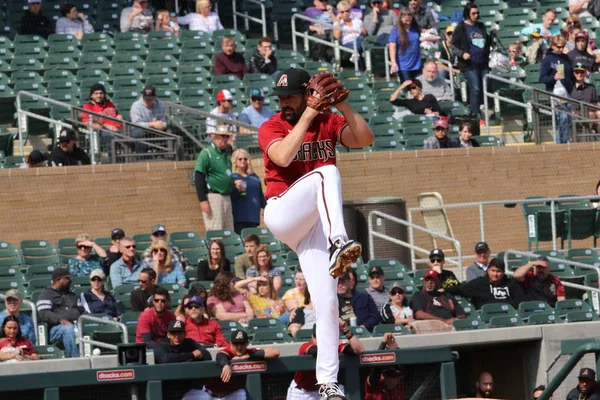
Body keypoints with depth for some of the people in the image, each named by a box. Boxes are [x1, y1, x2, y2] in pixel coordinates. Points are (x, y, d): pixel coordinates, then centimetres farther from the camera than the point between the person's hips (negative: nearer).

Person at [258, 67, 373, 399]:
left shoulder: (328, 123, 10)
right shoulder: (271, 128, 1)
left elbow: (365, 139, -7)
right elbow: (283, 156, -21)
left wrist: (341, 104, -16)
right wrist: (309, 114, -19)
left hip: (313, 225, 3)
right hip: (281, 212, -3)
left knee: (327, 303, -6)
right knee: (326, 173, -30)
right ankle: (338, 243, -50)